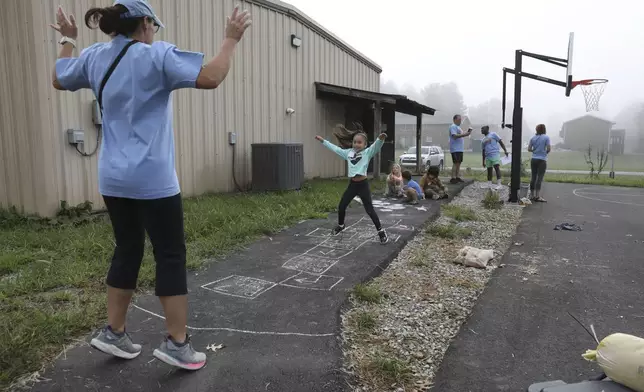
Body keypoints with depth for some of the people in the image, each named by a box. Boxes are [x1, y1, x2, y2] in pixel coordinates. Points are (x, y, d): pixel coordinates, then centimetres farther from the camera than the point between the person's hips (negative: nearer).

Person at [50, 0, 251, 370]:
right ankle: (177, 343, 8)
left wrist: (68, 40, 39)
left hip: (113, 179, 7)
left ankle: (114, 333, 27)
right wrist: (231, 38, -7)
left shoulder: (94, 56, 10)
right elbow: (210, 78, -19)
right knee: (171, 256, 2)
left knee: (127, 251, 18)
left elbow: (59, 80, 27)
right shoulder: (158, 54, -9)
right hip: (153, 179, -7)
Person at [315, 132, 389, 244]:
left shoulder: (368, 152, -5)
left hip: (363, 184, -5)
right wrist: (323, 141, 25)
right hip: (352, 184, 6)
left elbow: (376, 146, -24)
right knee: (341, 206, 14)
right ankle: (341, 225, 40)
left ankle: (381, 231, 9)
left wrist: (381, 139, -46)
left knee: (369, 210, -4)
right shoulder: (348, 152, 10)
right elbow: (335, 148, 20)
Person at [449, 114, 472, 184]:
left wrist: (466, 133, 8)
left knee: (459, 163, 9)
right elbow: (454, 136, -19)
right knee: (456, 163, -12)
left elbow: (461, 136, 25)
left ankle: (458, 177, 11)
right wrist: (464, 134, -20)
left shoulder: (458, 127, 23)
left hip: (460, 149, 10)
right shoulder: (453, 126, -8)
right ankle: (453, 178, -13)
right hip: (455, 149, -10)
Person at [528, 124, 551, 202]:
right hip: (542, 160, -4)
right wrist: (546, 152, 10)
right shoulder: (546, 137, -5)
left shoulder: (533, 138, 6)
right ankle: (537, 196, -6)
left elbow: (529, 149, 4)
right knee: (540, 178, -4)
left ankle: (532, 195, 14)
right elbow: (548, 149, -10)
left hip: (534, 159, 4)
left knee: (533, 177, 9)